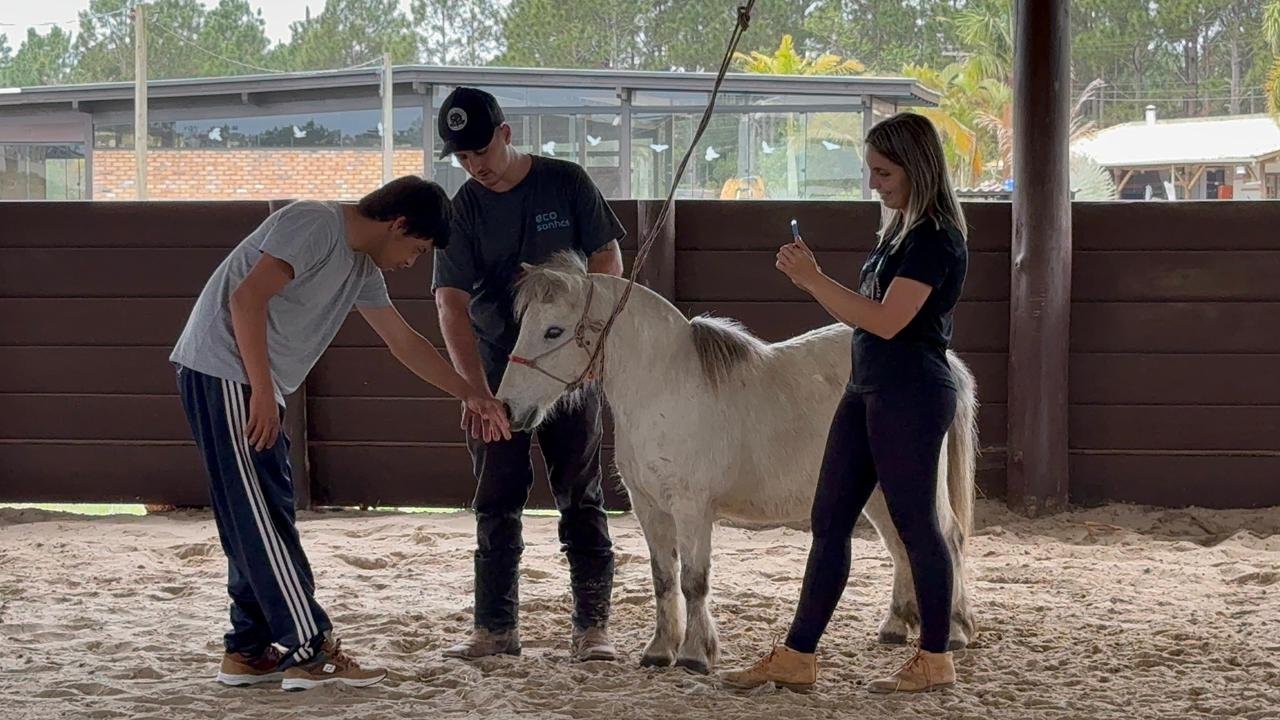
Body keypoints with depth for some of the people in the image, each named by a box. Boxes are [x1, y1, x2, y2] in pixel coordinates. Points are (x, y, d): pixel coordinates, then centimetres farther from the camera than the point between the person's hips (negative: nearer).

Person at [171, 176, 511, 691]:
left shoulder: (363, 269, 16)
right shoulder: (316, 225, -13)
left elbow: (405, 342, 25)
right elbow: (246, 298, -21)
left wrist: (471, 396, 24)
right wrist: (263, 392, -22)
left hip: (252, 386, 10)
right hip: (224, 373, -10)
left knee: (258, 521, 11)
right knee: (262, 517, -9)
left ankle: (250, 651, 16)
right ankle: (311, 652, -9)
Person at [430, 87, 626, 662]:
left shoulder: (566, 183, -4)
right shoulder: (463, 210, -3)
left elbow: (608, 258, 1)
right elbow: (451, 302, -12)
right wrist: (475, 391, -24)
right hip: (495, 371, 2)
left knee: (580, 497, 2)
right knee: (495, 505, 5)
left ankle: (592, 625, 6)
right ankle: (495, 628, 11)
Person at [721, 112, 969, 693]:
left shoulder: (936, 239, -15)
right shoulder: (901, 232, 15)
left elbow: (886, 320, -23)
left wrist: (814, 279, -20)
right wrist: (810, 280, 4)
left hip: (910, 396, -10)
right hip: (868, 389, 10)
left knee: (914, 523, -1)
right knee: (828, 521, 8)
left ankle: (935, 660, 11)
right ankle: (797, 657, 11)